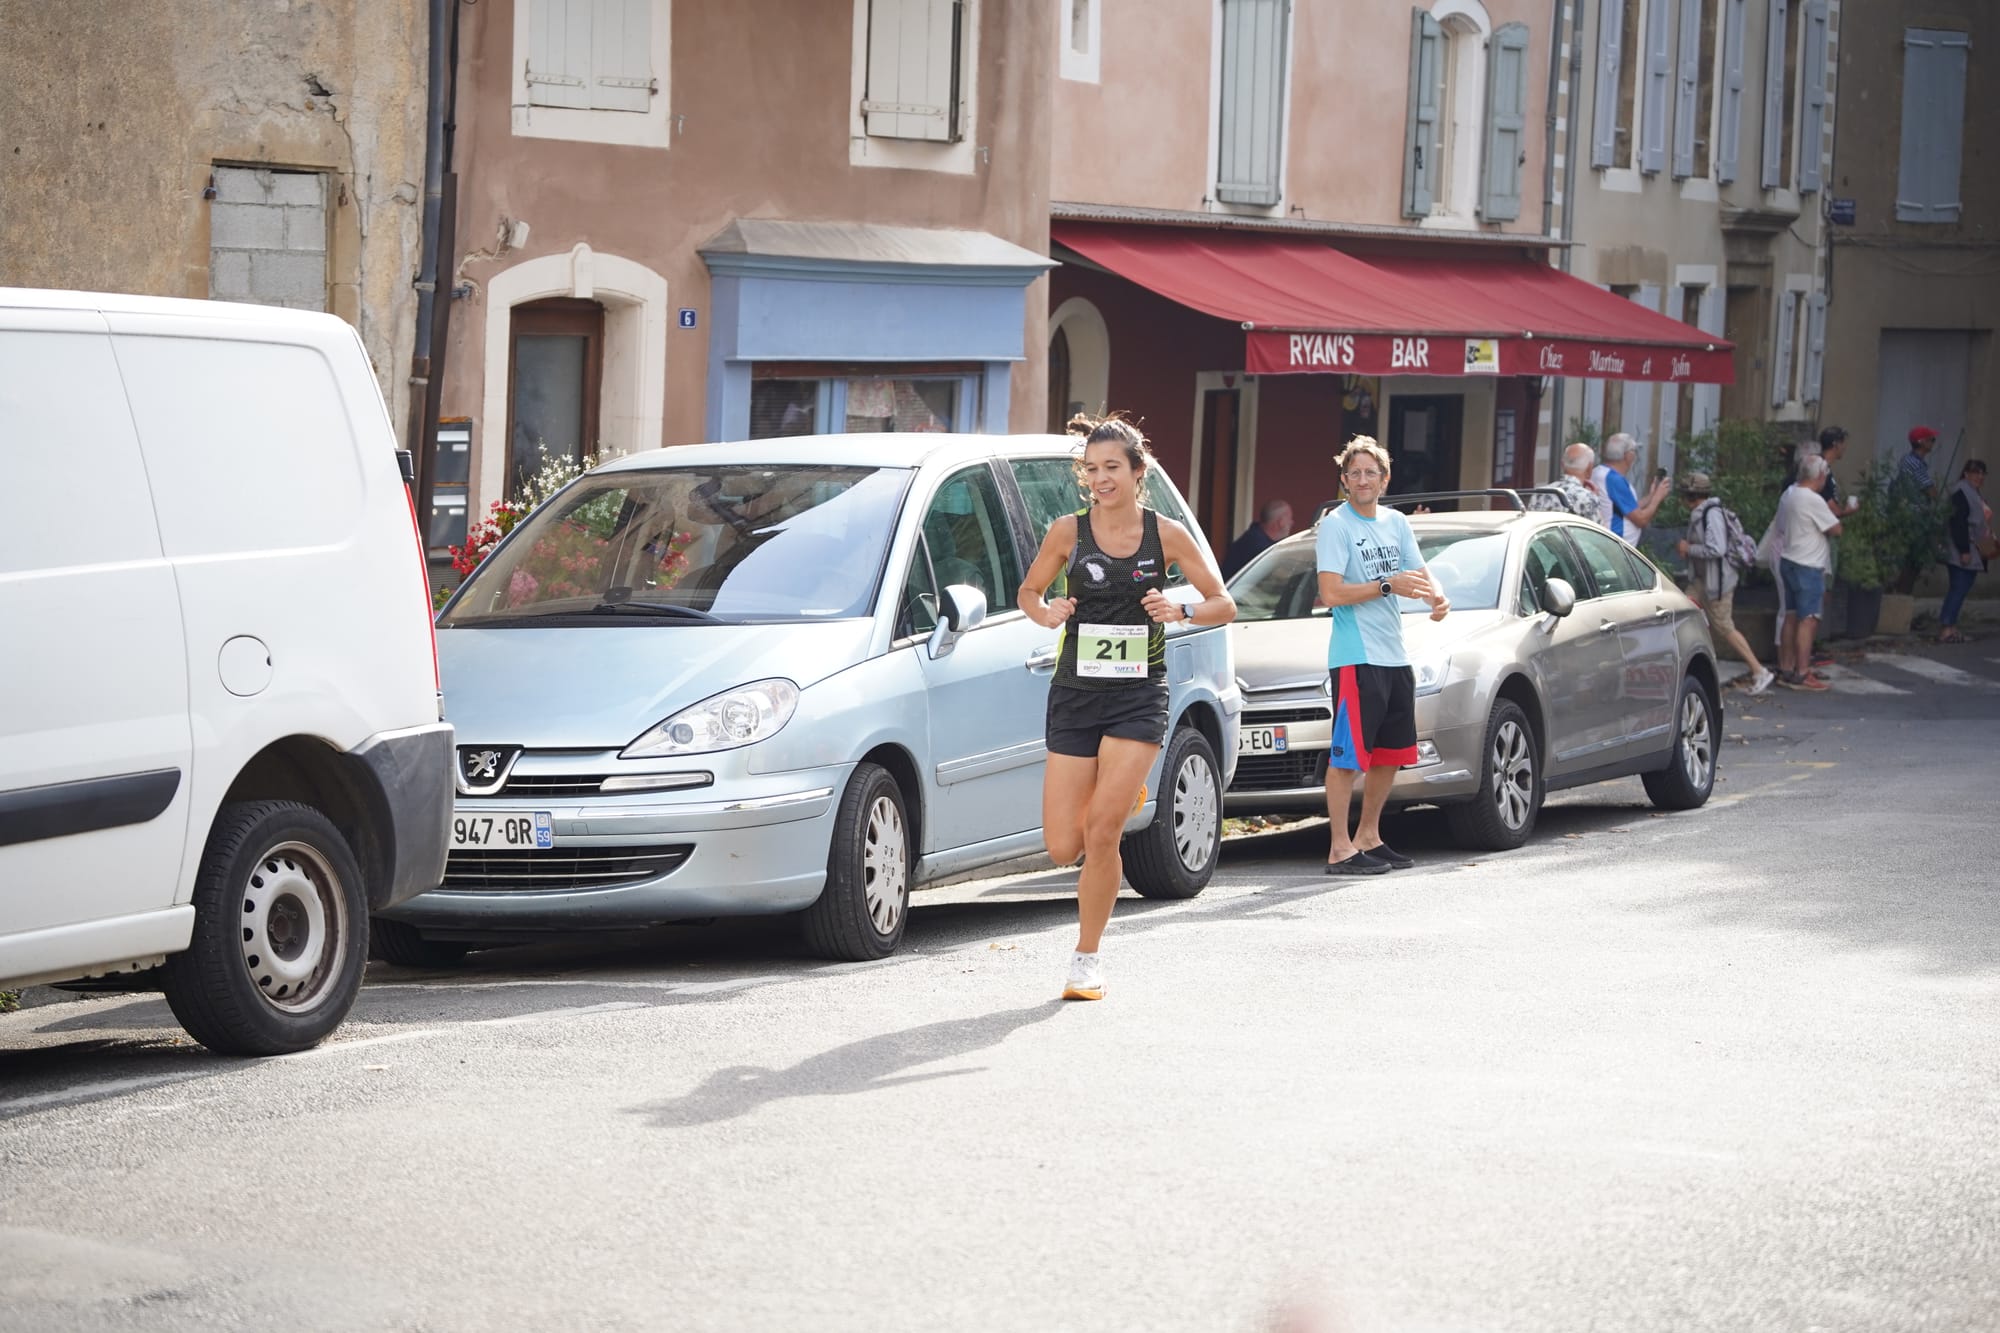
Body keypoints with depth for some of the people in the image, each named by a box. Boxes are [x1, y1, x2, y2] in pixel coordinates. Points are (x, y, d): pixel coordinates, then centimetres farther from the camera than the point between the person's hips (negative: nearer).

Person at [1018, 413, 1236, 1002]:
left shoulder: (1167, 535, -2)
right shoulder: (1068, 531, 0)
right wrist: (1046, 613, -10)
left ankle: (1088, 957, 0)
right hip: (1075, 694, 2)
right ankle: (1122, 796, 34)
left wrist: (1180, 610, -17)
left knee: (1101, 831, -15)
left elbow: (1224, 604, 4)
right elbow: (1029, 591, 13)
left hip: (1139, 697, -2)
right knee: (1063, 847, -2)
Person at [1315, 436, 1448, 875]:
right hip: (1355, 657, -8)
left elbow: (1420, 573, 14)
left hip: (1395, 657, 8)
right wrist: (1388, 585, -19)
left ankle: (1368, 838, 27)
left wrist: (1437, 597, -9)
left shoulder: (1396, 523, 14)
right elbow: (1331, 593, -16)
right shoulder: (1335, 526, -8)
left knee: (1391, 754, 15)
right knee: (1347, 755, -9)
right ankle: (1340, 850, -8)